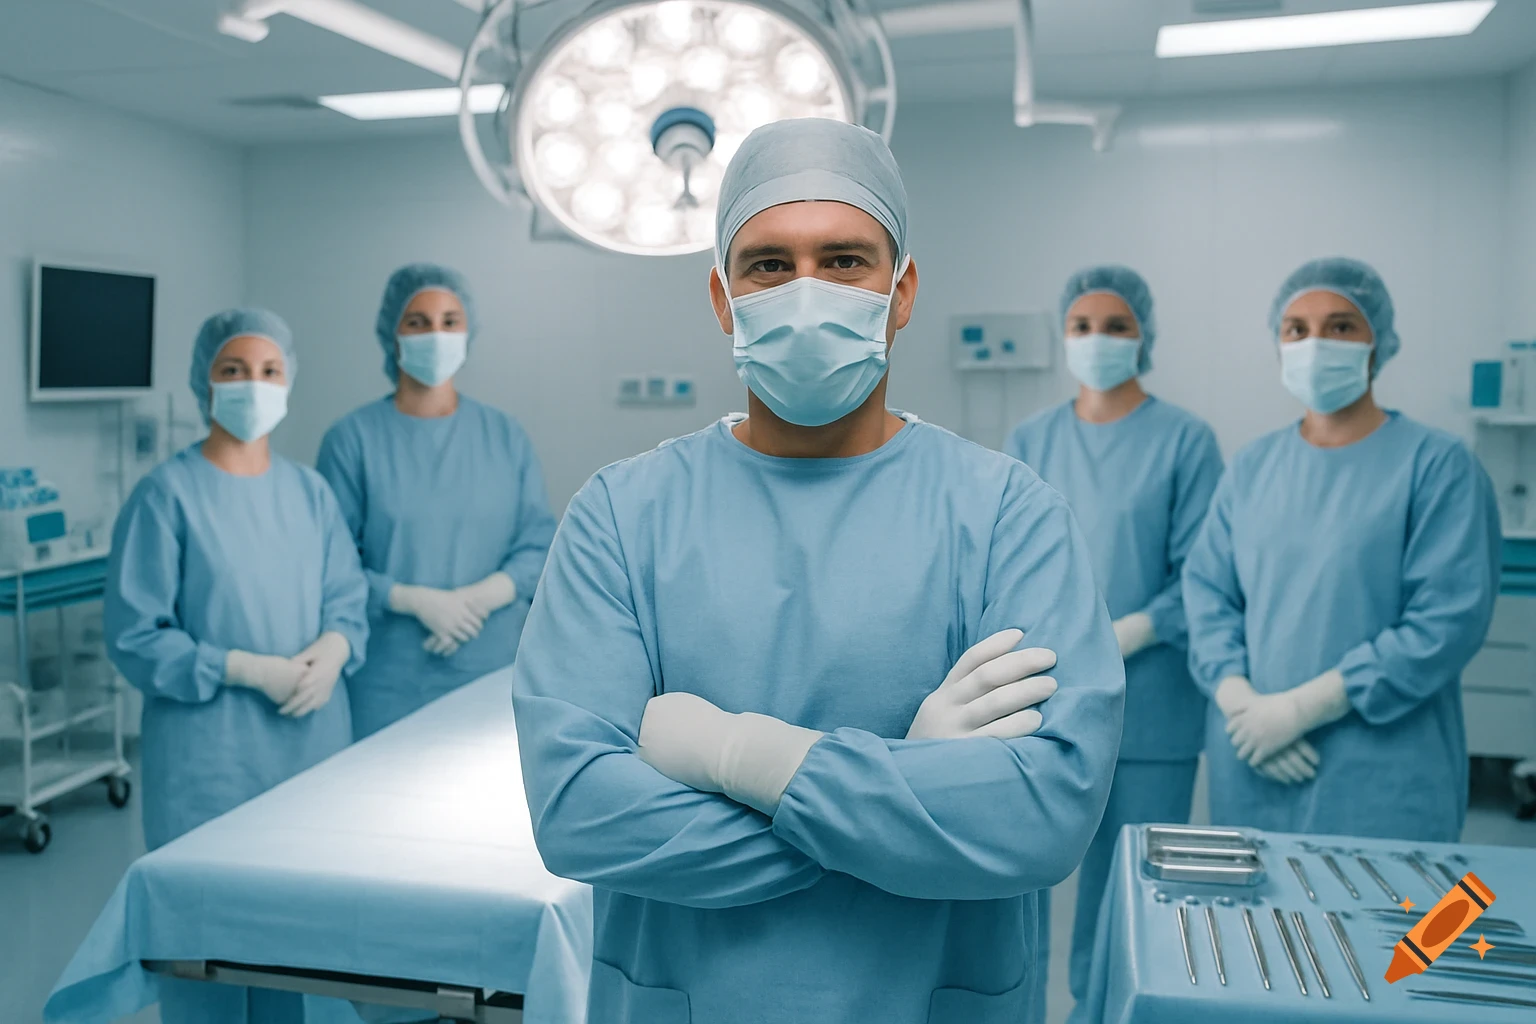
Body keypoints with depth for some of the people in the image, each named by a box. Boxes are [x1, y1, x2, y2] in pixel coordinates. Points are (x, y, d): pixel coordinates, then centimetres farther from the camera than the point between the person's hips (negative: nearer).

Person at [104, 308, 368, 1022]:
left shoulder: (309, 489, 7)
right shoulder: (167, 494, -8)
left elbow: (348, 598, 10)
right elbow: (134, 636, -9)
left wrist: (333, 649, -11)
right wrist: (247, 670, -16)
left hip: (312, 737, 5)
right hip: (208, 750, -4)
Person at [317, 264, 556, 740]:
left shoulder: (505, 435, 6)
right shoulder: (353, 439, -1)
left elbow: (540, 544, 3)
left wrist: (481, 596, -13)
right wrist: (415, 600, -16)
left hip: (493, 670, 2)